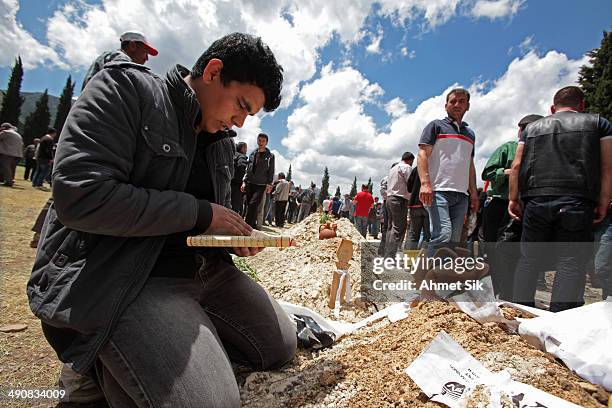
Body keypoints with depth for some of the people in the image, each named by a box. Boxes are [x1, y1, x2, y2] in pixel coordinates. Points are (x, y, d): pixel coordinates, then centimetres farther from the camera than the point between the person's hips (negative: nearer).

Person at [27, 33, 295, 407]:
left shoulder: (221, 141, 12)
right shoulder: (125, 88, -9)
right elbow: (81, 196, -21)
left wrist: (234, 235, -1)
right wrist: (199, 213, -17)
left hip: (204, 269, 8)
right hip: (115, 275, -7)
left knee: (282, 348, 8)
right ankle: (103, 361, 5)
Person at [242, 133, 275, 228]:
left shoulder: (270, 156, 4)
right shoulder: (252, 154, 14)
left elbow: (271, 172, 2)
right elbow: (247, 169, 15)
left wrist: (269, 184, -7)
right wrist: (244, 182, 8)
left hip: (261, 185, -4)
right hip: (250, 184, 4)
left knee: (253, 204, -17)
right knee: (249, 205, 4)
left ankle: (247, 224, -16)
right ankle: (252, 224, 14)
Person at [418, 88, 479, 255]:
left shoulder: (470, 133, 27)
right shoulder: (436, 126, 9)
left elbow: (470, 166, 27)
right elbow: (422, 155, -3)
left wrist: (474, 193, 17)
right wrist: (425, 183, -17)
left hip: (461, 195, 6)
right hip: (438, 191, -6)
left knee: (454, 240, 3)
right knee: (443, 233, -19)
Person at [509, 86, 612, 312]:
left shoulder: (532, 128, 19)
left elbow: (516, 166, 10)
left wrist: (513, 199, 11)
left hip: (535, 201, 2)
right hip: (576, 202, -2)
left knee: (529, 260, 9)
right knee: (572, 263, 0)